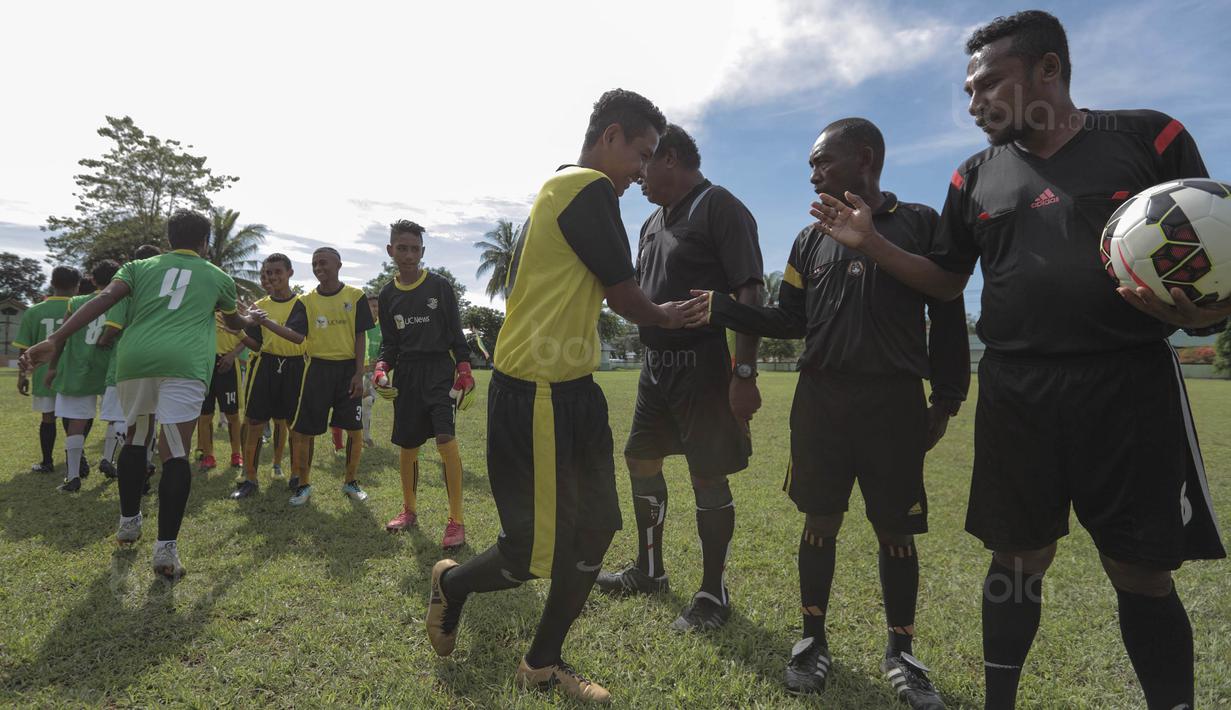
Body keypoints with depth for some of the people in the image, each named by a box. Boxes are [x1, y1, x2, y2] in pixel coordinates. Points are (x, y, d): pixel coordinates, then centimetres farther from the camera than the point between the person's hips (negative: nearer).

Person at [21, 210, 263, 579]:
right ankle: (166, 548, -6)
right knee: (175, 452, -2)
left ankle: (128, 523, 36)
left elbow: (102, 301, 4)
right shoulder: (218, 276, 22)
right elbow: (234, 321, 40)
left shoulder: (140, 267, 22)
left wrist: (54, 340, -5)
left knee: (135, 437, 23)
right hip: (183, 362, -2)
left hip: (134, 358, 3)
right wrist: (253, 318, 63)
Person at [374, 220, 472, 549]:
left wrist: (464, 370, -7)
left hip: (439, 368, -4)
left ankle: (456, 520, -12)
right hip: (406, 373, 4)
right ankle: (409, 510, 29)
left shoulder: (439, 287, 0)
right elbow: (389, 343, 13)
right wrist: (381, 369, -6)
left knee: (445, 439, -18)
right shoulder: (387, 296, 10)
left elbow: (455, 333, 2)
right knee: (406, 445, 9)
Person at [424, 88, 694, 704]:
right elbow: (624, 296, -10)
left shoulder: (560, 188, 18)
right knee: (537, 554, 1)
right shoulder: (589, 187, -13)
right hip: (536, 394, -11)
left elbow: (515, 284, 21)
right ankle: (452, 584, 32)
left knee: (596, 529, 12)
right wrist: (665, 317, 11)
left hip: (571, 389, 11)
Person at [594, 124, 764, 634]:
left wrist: (745, 372, -23)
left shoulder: (720, 207, -9)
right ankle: (648, 569, 33)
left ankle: (714, 594, 15)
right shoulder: (654, 222, 16)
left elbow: (749, 293, -18)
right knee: (641, 461, 15)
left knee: (708, 477, -2)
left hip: (703, 364, -9)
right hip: (656, 362, 9)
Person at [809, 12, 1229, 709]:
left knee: (1142, 571, 4)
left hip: (1132, 386, -2)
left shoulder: (1150, 136, 3)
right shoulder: (976, 176, 11)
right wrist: (871, 242, 3)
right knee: (1019, 559, 9)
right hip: (1016, 394, 2)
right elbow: (945, 281, 15)